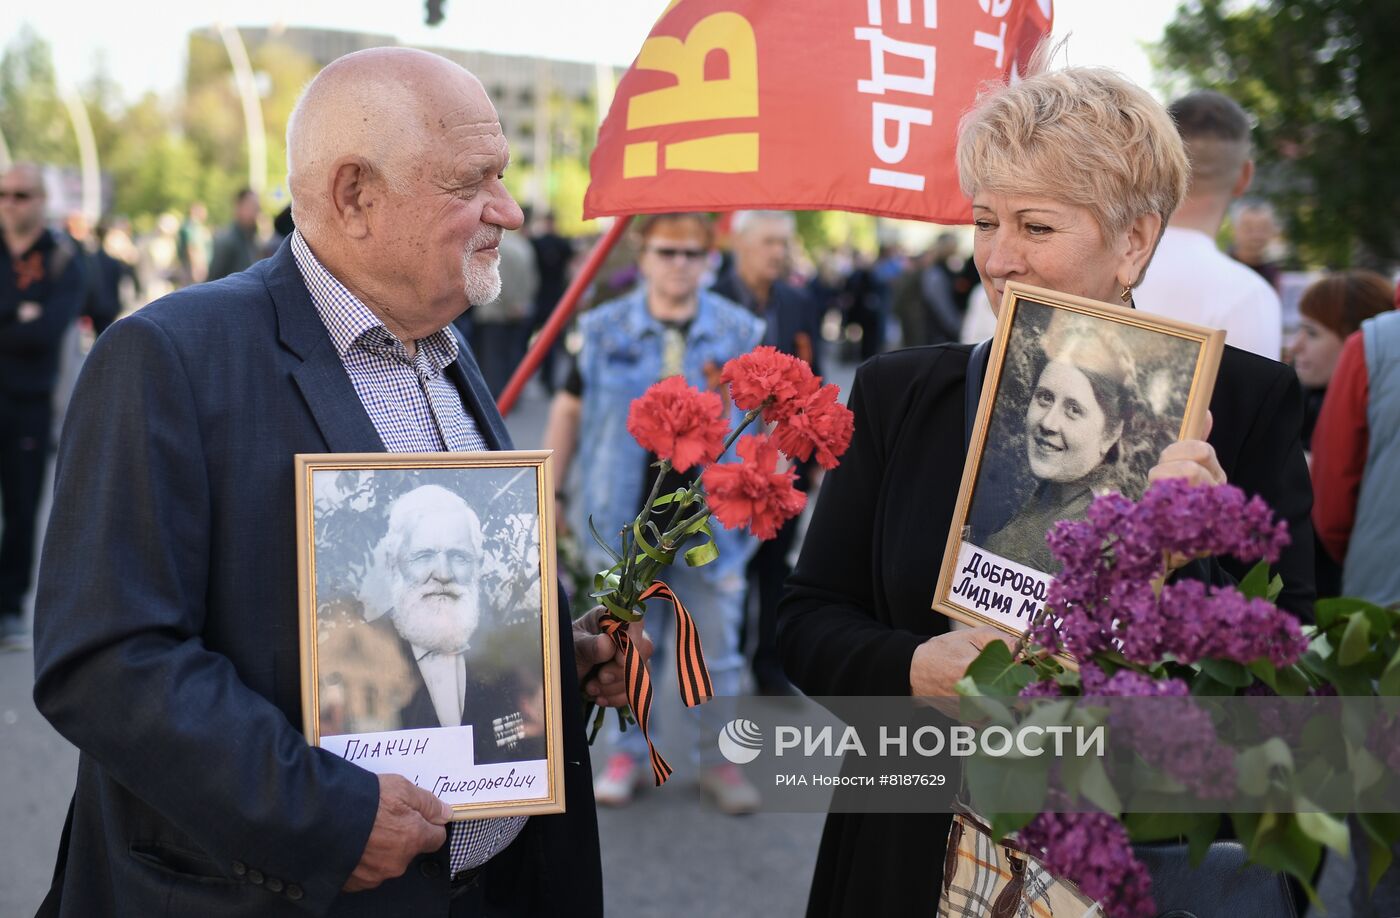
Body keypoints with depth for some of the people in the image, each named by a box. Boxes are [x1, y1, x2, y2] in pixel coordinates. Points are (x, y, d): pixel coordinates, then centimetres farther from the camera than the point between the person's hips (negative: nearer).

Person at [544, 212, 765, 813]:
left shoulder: (740, 332, 0)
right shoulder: (605, 330, -1)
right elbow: (569, 408, 6)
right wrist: (551, 493, 5)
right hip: (627, 518, 0)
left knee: (717, 649, 8)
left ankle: (718, 759, 24)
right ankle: (630, 752, 29)